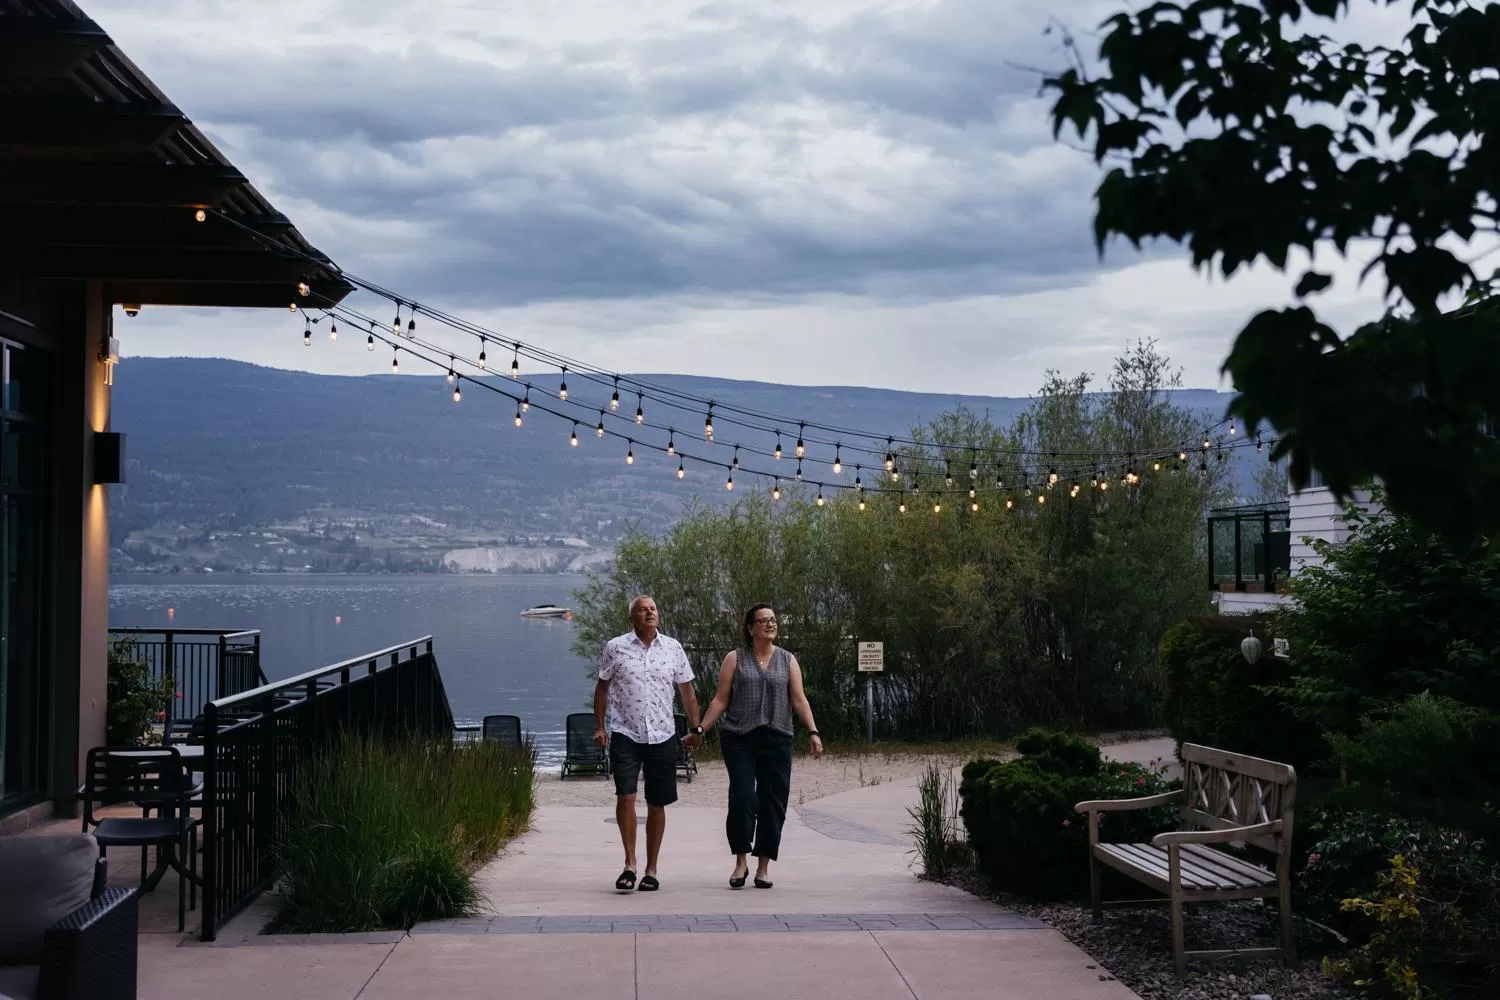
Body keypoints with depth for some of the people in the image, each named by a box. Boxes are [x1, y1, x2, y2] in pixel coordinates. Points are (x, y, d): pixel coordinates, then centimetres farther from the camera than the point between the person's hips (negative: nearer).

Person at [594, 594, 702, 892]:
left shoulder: (673, 648, 6)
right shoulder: (615, 648, 1)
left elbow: (687, 690, 12)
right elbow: (602, 688, 9)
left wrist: (696, 727, 8)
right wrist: (599, 727, 3)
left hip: (662, 736, 2)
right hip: (624, 734, -2)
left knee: (657, 804, 5)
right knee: (625, 796, -14)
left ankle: (651, 870, 14)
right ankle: (630, 863, -3)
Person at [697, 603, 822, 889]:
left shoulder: (788, 661, 11)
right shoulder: (735, 659, 7)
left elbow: (799, 700, 5)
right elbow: (720, 700, 6)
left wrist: (813, 732, -7)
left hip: (776, 739, 2)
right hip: (739, 739, -2)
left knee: (773, 803, 1)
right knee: (742, 798, -13)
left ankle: (763, 866, 11)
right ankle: (741, 862, 0)